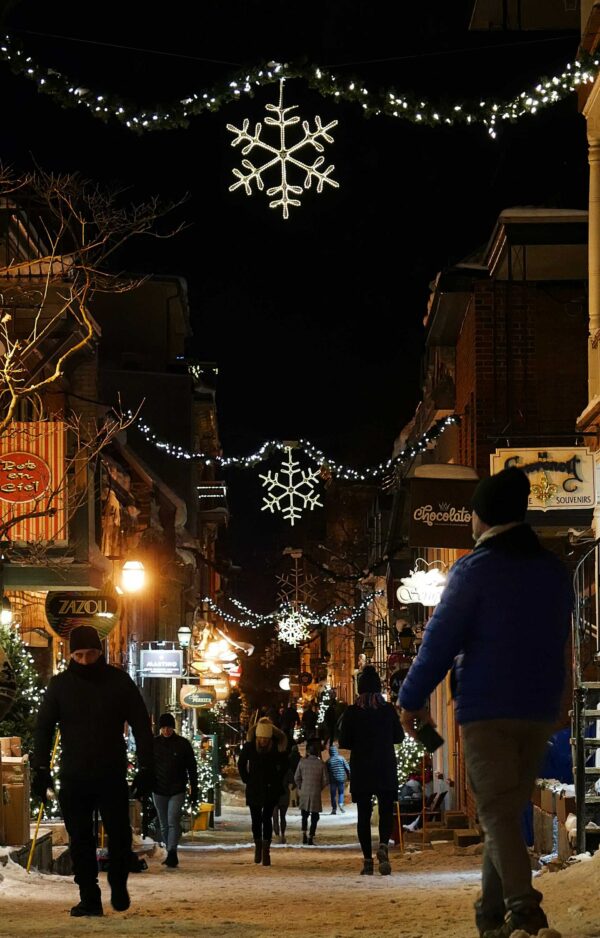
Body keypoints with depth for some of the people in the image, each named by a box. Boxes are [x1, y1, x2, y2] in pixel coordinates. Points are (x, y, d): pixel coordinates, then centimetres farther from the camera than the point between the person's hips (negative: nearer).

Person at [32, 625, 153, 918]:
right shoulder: (60, 684, 3)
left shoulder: (119, 681, 1)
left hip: (113, 775, -1)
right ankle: (89, 898, 5)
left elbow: (141, 726, 3)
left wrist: (145, 769, -2)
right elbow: (44, 728, 7)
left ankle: (118, 887, 21)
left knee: (119, 835, -1)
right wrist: (41, 769, -3)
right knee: (80, 839, 1)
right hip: (73, 777, 1)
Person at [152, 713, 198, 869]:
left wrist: (194, 792, 4)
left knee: (173, 821, -17)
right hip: (159, 791, 3)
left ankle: (172, 853, -22)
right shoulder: (153, 744, 3)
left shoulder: (183, 744, 0)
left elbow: (192, 769, 5)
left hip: (177, 790, -3)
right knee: (164, 825, 8)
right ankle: (171, 855, 17)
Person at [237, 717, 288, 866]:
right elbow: (241, 764, 6)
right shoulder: (249, 746, -9)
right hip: (254, 790, 1)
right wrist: (246, 780, 1)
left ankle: (266, 851, -7)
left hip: (271, 788, -1)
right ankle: (258, 847, 25)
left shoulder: (277, 747, -9)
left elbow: (284, 765, 7)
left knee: (267, 818, -8)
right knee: (256, 819, 6)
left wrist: (277, 780, 1)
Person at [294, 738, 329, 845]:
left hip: (304, 793, 2)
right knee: (314, 817, 4)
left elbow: (296, 778, -1)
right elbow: (326, 780, -5)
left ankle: (304, 836, 8)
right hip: (316, 793, -2)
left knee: (304, 815, 19)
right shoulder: (321, 764, -7)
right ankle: (310, 838, -2)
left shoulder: (302, 762, -3)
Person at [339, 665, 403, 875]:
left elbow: (344, 743, -3)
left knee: (363, 814, 6)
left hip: (360, 771, 0)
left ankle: (367, 859, 1)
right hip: (386, 770, 0)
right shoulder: (389, 710, -3)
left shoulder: (352, 712, -5)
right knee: (386, 811, 5)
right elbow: (399, 737, 7)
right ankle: (383, 845, -22)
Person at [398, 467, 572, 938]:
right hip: (541, 709, 6)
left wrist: (413, 698, 2)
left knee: (496, 812, -9)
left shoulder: (474, 570, -7)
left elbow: (442, 639, -7)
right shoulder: (554, 572, 11)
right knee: (510, 811, 14)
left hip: (486, 707, -6)